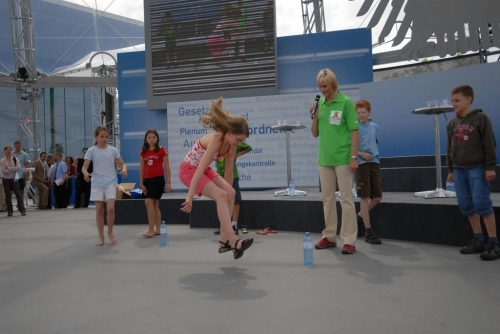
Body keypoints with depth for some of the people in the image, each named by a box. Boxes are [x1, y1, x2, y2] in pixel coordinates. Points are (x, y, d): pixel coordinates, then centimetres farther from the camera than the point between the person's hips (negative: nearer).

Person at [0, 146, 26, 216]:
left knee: (18, 193, -3)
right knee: (8, 195, 4)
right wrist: (13, 170, -12)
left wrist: (8, 168, -12)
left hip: (14, 179, 0)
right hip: (6, 179, 0)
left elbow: (19, 168, -10)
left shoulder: (15, 159, 4)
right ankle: (10, 211, 11)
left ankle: (22, 210, -1)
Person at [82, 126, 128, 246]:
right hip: (97, 184, 0)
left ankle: (110, 232, 11)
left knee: (110, 208, -12)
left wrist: (124, 169, -17)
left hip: (110, 183, 0)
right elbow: (84, 167, -3)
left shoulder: (113, 150, 4)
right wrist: (85, 173, -26)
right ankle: (101, 237, 15)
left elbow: (122, 163, 6)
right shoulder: (91, 151, 1)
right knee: (99, 210, 3)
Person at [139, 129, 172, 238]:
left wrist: (168, 182, -4)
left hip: (158, 179, -5)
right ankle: (157, 229, 17)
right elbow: (142, 168, 12)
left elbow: (167, 167, -1)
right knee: (155, 204, 9)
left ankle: (151, 230, -10)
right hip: (147, 180, 5)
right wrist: (141, 183, 7)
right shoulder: (143, 152, 11)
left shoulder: (162, 150, -1)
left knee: (149, 202, -15)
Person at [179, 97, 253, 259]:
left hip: (204, 169, 8)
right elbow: (199, 170, -36)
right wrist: (190, 197, -38)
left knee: (230, 193, -9)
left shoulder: (231, 146, -7)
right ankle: (233, 241, -23)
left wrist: (227, 190, 7)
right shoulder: (215, 140, -30)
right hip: (189, 169, -8)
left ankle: (224, 240, -3)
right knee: (221, 196, -23)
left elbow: (229, 173, 3)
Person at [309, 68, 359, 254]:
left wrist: (354, 157, -13)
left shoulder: (346, 102, -5)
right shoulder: (320, 104, 8)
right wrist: (314, 116, -5)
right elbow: (315, 134, 11)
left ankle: (349, 240, 3)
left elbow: (354, 131, -7)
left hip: (342, 159, -5)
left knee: (346, 198, -1)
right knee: (327, 198, 11)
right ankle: (329, 236, 22)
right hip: (324, 159, 5)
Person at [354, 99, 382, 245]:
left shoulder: (374, 127, 12)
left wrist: (374, 155, 9)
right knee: (365, 197, -2)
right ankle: (368, 231, 3)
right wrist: (361, 154, -15)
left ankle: (360, 217, 28)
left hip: (374, 163, 5)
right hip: (361, 164, -5)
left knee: (377, 197, 6)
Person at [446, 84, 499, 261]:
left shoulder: (481, 118, -2)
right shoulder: (452, 123, 13)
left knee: (482, 204, -10)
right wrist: (450, 170, 14)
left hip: (477, 168, -5)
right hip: (459, 169, 6)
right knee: (465, 205, 4)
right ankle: (479, 240, 14)